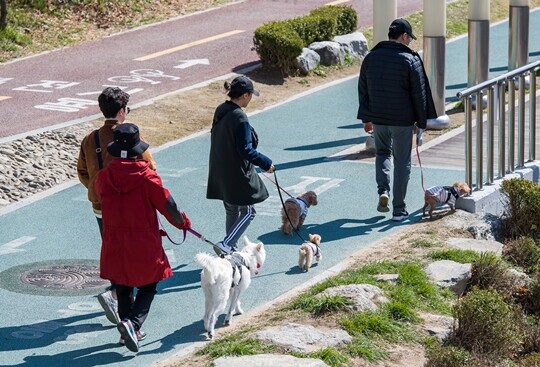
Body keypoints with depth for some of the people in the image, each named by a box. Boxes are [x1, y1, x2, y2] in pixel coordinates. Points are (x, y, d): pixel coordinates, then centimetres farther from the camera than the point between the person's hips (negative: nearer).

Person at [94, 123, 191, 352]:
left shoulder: (103, 177, -8)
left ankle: (129, 332, 27)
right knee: (147, 288, 12)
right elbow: (167, 204, -11)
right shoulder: (147, 177, -17)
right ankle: (133, 322, -10)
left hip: (114, 246, 3)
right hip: (144, 246, -3)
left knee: (123, 289, 19)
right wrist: (182, 222, 10)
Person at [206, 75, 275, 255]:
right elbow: (245, 149, -23)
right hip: (237, 174, -9)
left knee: (231, 211, 19)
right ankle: (226, 244, -7)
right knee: (247, 212, 4)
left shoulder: (220, 111, 3)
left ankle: (231, 248, 26)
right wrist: (266, 163, -13)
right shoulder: (239, 117, -23)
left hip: (220, 172, 9)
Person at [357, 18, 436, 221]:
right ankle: (398, 209, 9)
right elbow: (420, 95, -8)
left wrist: (367, 118, 19)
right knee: (402, 162, 6)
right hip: (402, 120, -4)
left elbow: (363, 90, 10)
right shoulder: (411, 60, -10)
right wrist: (421, 124, 1)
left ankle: (383, 191, 5)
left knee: (382, 152, 26)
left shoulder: (371, 57, 3)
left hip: (378, 118, 4)